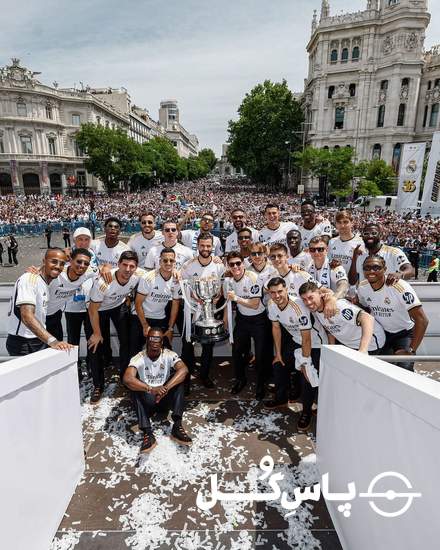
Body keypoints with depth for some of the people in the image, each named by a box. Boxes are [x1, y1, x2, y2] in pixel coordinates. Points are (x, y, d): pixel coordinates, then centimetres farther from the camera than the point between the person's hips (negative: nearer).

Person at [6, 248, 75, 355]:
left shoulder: (46, 283, 11)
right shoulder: (29, 279, -17)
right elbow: (27, 316, -29)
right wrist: (52, 341, -39)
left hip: (40, 341, 8)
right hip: (22, 344, -8)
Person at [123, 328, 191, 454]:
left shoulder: (169, 355, -12)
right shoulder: (139, 358, -14)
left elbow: (184, 369, -30)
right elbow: (127, 378, -33)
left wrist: (166, 388, -42)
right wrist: (151, 389, -45)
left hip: (166, 398, 1)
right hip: (147, 401, 0)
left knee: (178, 378, -24)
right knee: (133, 385, -28)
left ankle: (177, 426, -29)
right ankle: (147, 433, -35)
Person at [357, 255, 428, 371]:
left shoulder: (399, 287, -30)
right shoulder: (362, 287, -12)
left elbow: (422, 320, -30)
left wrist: (411, 350, -30)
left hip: (404, 334, -4)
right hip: (381, 332, 4)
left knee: (404, 369, -20)